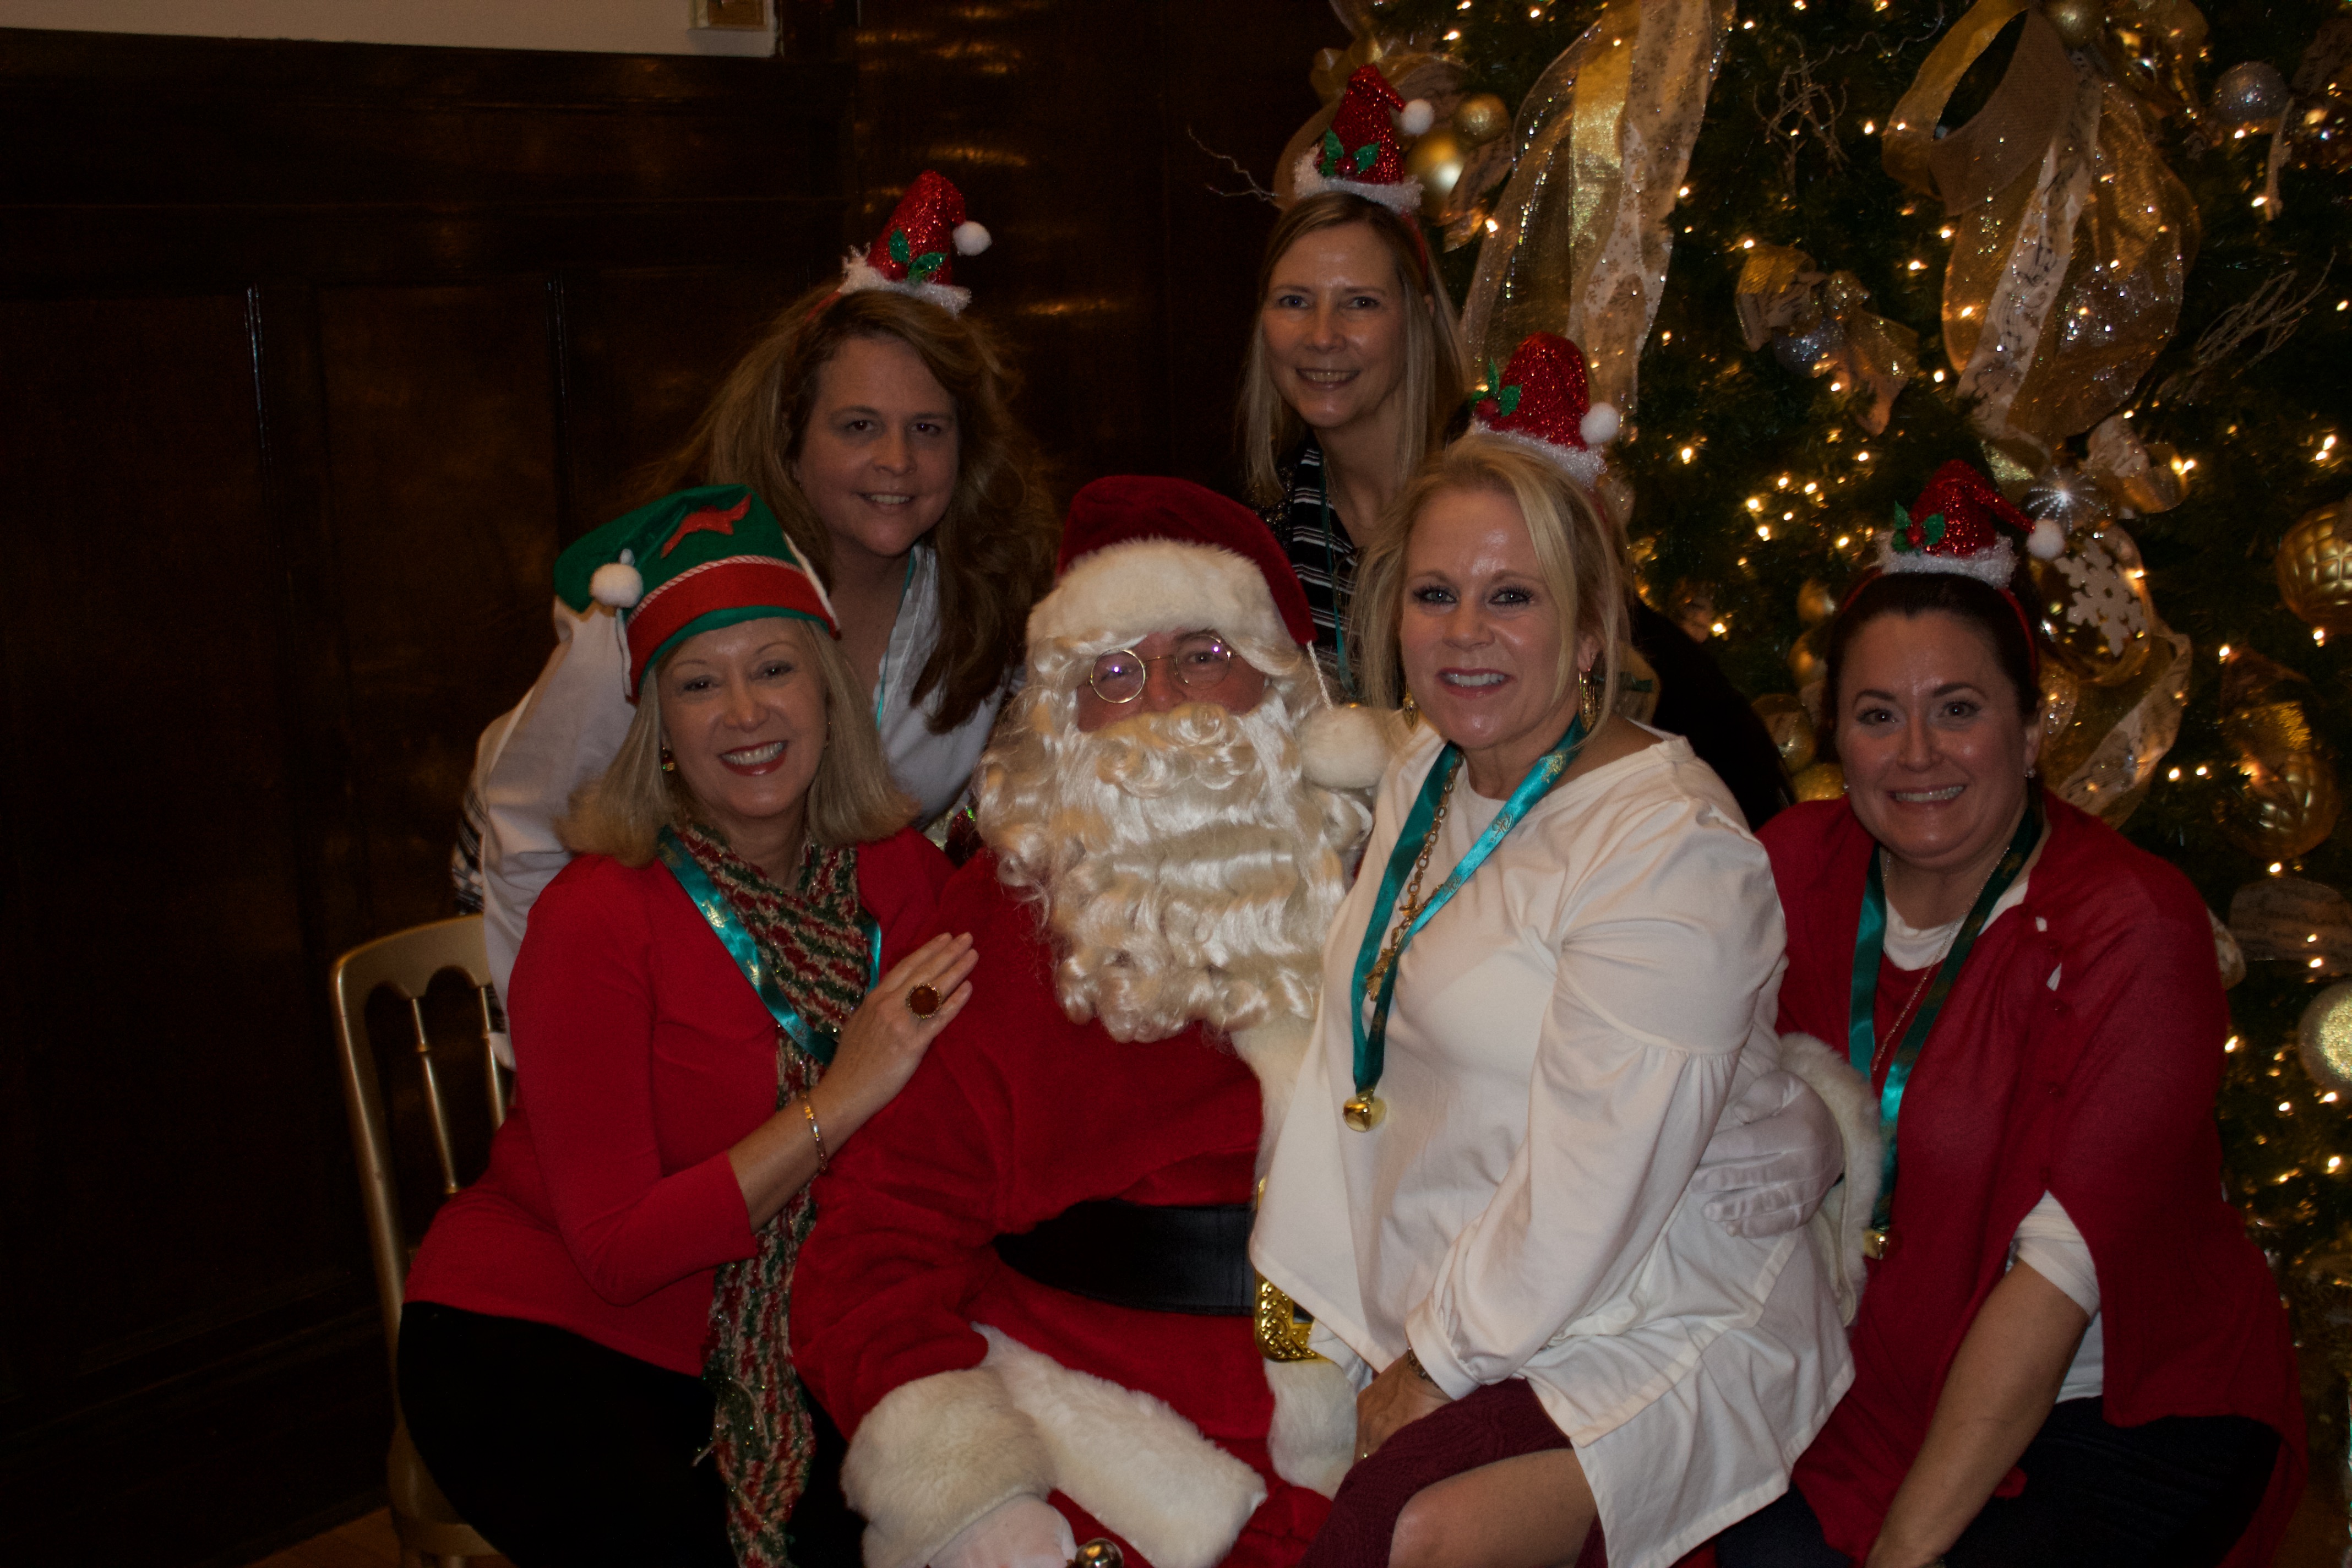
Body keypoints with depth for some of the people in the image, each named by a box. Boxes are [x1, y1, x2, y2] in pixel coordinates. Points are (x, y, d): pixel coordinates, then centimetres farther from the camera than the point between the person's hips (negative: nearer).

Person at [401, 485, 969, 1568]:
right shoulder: (598, 919, -17)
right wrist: (840, 1101, -26)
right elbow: (618, 1252, -20)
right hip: (537, 1339, -4)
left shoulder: (898, 875, -3)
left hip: (758, 1345, 4)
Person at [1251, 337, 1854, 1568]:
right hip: (1432, 1325, 7)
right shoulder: (1422, 780, 9)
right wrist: (1328, 1324, 8)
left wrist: (1438, 1365, -12)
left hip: (1655, 1340, -7)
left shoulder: (1670, 847, -18)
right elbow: (1347, 1067, 12)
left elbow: (1588, 1197, -20)